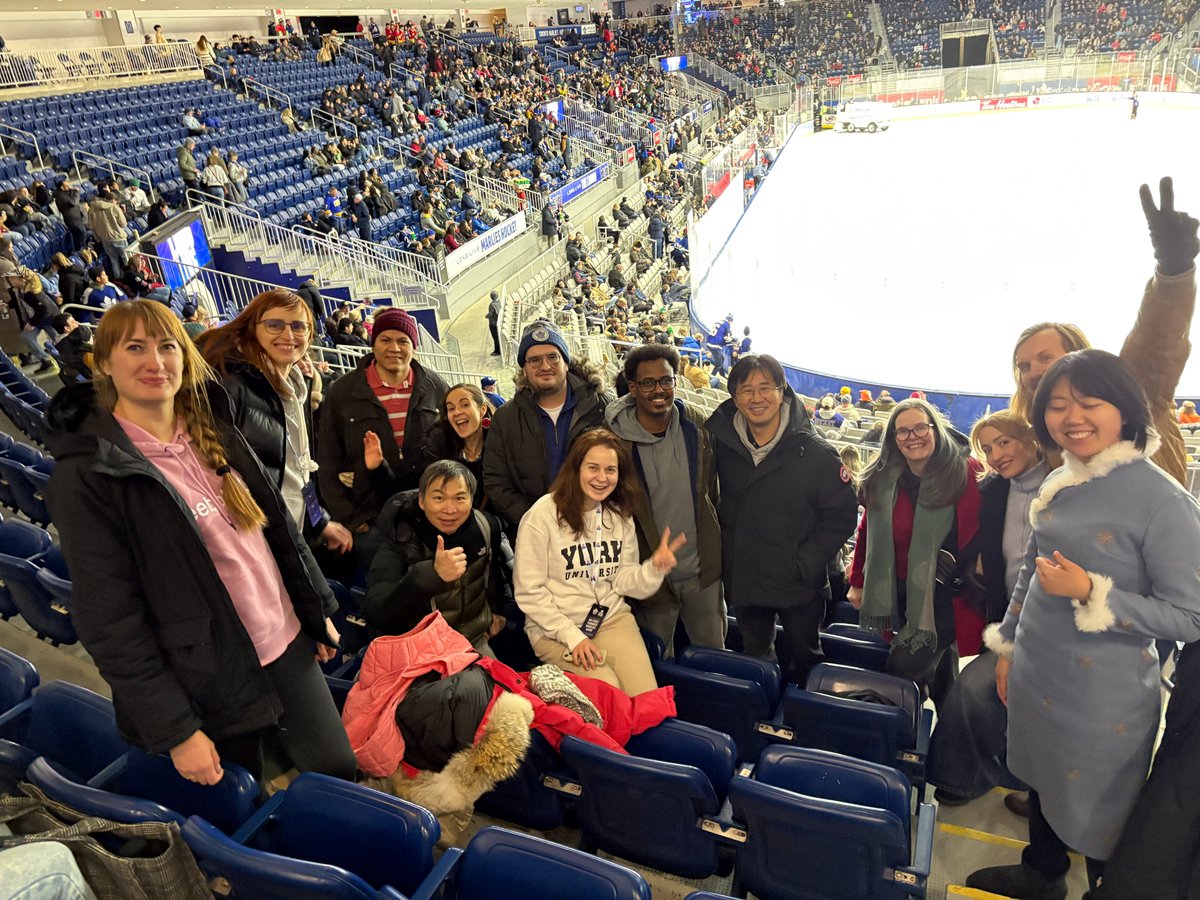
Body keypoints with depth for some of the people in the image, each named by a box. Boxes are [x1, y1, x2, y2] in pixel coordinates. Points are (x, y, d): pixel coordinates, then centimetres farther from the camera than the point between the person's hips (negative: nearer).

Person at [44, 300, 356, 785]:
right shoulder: (85, 477, -15)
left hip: (287, 645, 5)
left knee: (338, 771, 16)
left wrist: (318, 612, 13)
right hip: (209, 681, -5)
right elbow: (108, 621, -16)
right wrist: (174, 730, -15)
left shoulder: (217, 435, 2)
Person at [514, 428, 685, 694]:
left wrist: (654, 567, -16)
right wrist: (572, 636, -15)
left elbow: (622, 581, 4)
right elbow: (528, 591, -11)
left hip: (612, 619, 5)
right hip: (554, 627, -4)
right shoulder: (543, 515, -13)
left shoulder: (620, 516, 6)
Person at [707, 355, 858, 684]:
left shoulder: (815, 453, -17)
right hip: (741, 580, 3)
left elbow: (842, 515, -12)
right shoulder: (720, 443, -8)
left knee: (805, 659, 20)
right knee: (754, 659, 24)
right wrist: (722, 552, 0)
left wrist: (806, 564, -16)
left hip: (799, 586, -3)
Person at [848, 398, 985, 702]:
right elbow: (868, 532, 10)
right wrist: (858, 582, 12)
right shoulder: (882, 480, 1)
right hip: (899, 594, 5)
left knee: (904, 668, -10)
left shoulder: (966, 474, -13)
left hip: (944, 597, -4)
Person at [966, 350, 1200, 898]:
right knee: (1042, 780, 25)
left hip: (1105, 697, -6)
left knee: (1099, 813, 12)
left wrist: (1089, 592, -27)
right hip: (1037, 677, 7)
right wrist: (1008, 645, 16)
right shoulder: (1060, 485, 2)